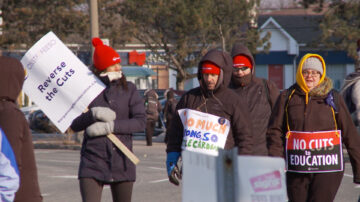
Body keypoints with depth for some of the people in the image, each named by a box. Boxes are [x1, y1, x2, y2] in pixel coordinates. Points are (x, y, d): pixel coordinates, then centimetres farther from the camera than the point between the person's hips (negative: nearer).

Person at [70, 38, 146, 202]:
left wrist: (110, 126, -16)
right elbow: (74, 125, -2)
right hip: (92, 160, -1)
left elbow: (141, 122, -6)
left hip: (121, 161, 1)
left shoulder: (128, 90, 4)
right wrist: (93, 114, -20)